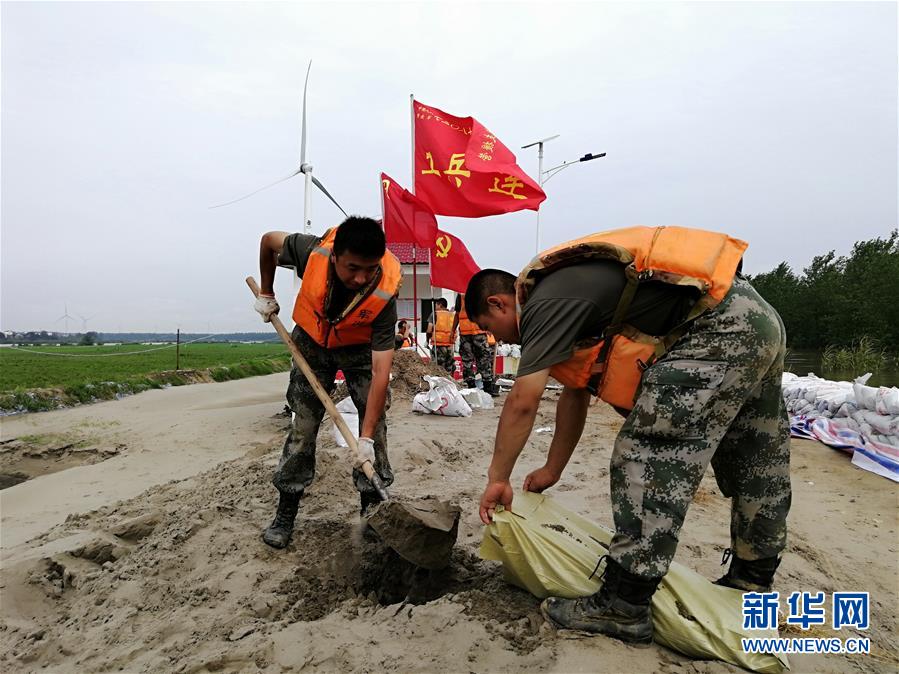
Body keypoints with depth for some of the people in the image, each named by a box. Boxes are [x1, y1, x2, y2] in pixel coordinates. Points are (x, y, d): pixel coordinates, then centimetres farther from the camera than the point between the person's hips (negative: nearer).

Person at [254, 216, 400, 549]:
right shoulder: (313, 252, -35)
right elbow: (269, 240, -9)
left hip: (361, 349, -1)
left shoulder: (384, 294, -37)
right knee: (302, 425, 0)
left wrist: (366, 437, -39)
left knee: (375, 421, -8)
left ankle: (373, 506, 8)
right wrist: (266, 294, -3)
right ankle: (285, 513, 11)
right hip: (311, 343, 1)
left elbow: (380, 372, -36)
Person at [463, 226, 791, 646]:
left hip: (716, 329, -11)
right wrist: (552, 470, 26)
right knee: (756, 467, 20)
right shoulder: (566, 297, 19)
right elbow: (575, 394, 23)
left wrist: (498, 478, -7)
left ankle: (623, 609, -4)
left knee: (649, 458, -11)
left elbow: (523, 402, -17)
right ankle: (752, 583, 38)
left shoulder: (546, 303, -11)